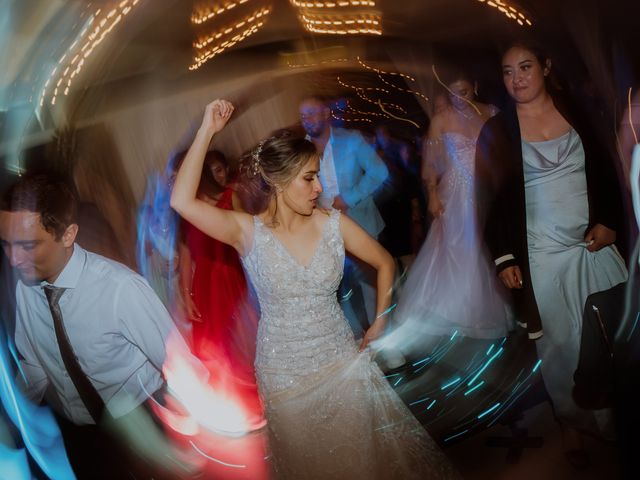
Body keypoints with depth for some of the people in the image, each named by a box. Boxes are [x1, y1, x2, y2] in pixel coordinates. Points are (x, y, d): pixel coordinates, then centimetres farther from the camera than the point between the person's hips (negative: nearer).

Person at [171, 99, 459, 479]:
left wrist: (380, 325, 3)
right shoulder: (248, 232, -12)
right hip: (285, 378, -1)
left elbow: (385, 263, 7)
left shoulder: (333, 224, -7)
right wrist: (207, 131, -25)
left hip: (343, 364, 2)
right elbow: (182, 202, -27)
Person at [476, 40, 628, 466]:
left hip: (596, 245, 2)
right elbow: (494, 199, -1)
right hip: (543, 257, -2)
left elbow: (605, 171, 8)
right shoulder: (496, 131, -2)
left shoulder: (576, 111, 4)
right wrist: (504, 258, -4)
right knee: (559, 344, 5)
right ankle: (572, 423, 22)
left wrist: (609, 221, -5)